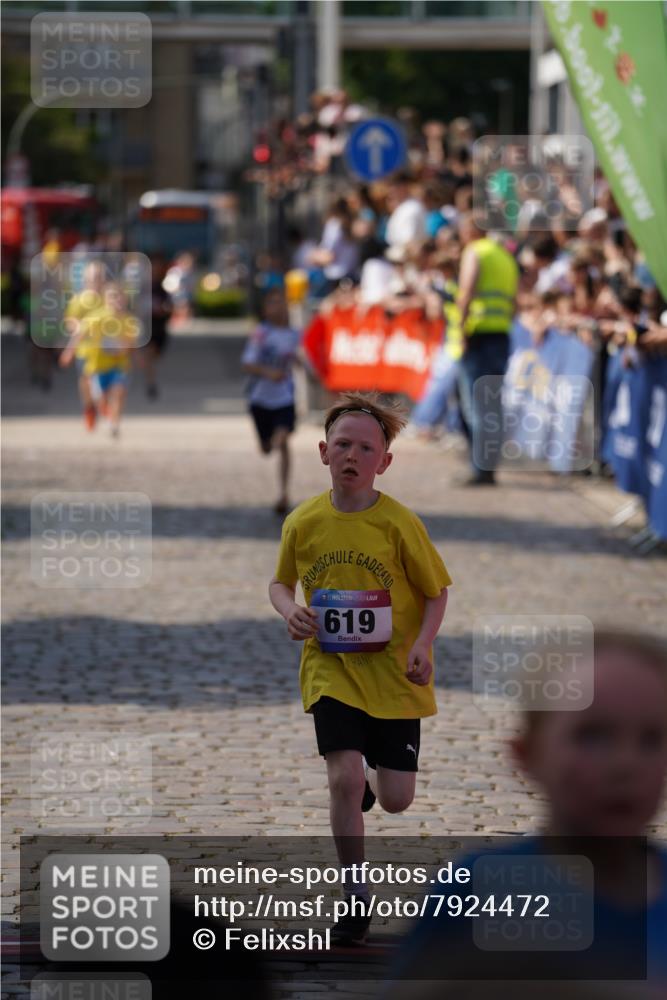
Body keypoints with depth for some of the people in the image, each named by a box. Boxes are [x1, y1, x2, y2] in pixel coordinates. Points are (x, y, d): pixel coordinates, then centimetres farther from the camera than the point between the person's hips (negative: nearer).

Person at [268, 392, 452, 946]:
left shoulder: (399, 524, -12)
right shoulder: (303, 522, -5)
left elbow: (436, 592, -2)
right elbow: (281, 582, 12)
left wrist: (422, 646, -17)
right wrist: (290, 611, -10)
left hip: (393, 673, -1)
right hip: (331, 668, 1)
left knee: (396, 799, 3)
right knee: (344, 776, -16)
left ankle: (368, 781, 42)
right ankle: (355, 897, 0)